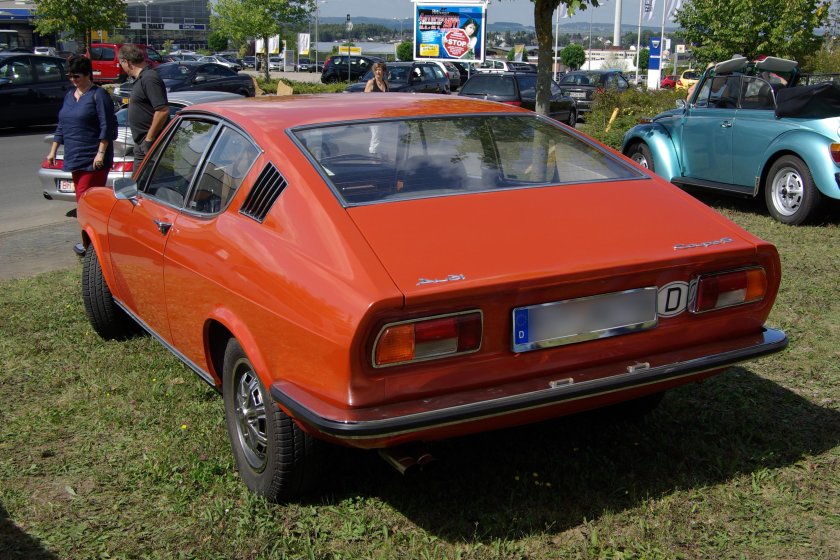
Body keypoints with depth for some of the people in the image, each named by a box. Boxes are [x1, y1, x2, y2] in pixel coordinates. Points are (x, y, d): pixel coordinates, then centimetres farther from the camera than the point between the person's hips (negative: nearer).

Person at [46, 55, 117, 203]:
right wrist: (53, 151, 19)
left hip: (93, 159, -8)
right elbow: (61, 126, 22)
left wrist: (101, 153, -18)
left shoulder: (98, 95, -6)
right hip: (74, 158, 8)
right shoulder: (69, 95, 17)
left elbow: (107, 127, -12)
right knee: (80, 198, 9)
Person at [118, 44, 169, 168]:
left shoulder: (149, 79, -18)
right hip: (141, 143, 11)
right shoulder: (140, 78, 14)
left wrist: (149, 139, -22)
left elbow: (163, 111, -25)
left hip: (151, 144, -11)